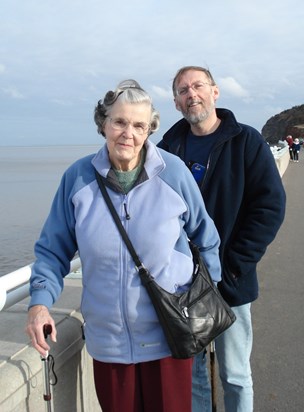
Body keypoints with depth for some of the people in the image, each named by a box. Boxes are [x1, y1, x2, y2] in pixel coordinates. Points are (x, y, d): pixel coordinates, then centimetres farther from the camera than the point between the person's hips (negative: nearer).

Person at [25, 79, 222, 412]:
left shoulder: (173, 172, -9)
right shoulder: (78, 178, -7)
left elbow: (205, 237, 5)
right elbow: (53, 249, 1)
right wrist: (40, 302, -12)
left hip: (168, 337, -1)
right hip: (107, 340, 1)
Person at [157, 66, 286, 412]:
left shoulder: (246, 142, -5)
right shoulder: (168, 146, 4)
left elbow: (270, 206, -9)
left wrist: (233, 267, -14)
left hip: (230, 284, -2)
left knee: (234, 376, 11)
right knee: (189, 370, 15)